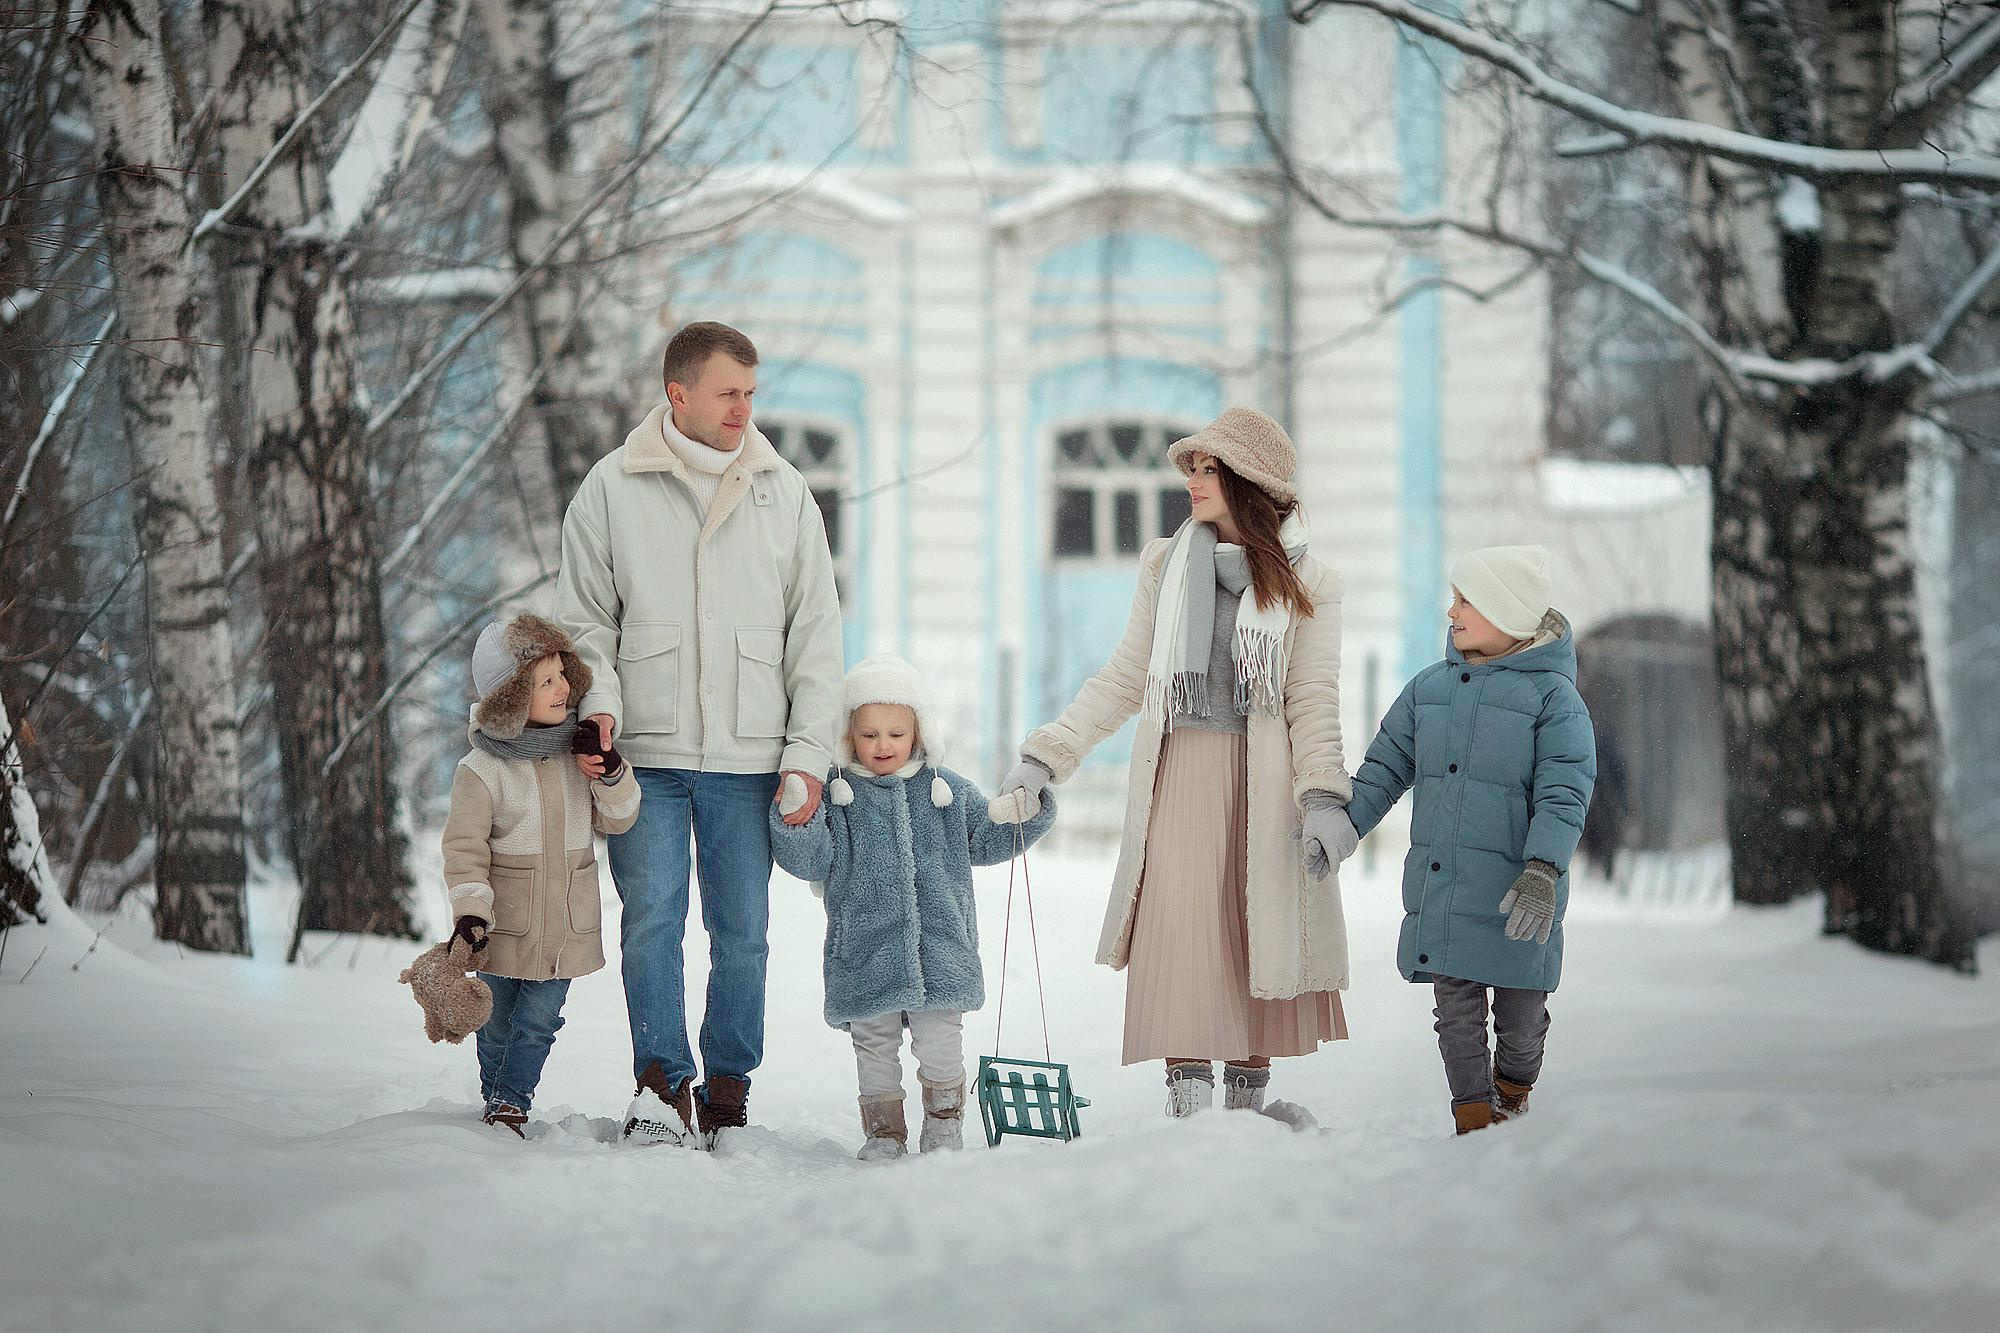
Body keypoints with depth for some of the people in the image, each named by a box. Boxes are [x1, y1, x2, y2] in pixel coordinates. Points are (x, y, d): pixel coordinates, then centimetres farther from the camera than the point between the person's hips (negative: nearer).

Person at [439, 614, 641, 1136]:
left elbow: (617, 819, 7)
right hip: (506, 920, -3)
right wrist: (469, 909, -22)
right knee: (497, 1022, 11)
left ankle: (510, 1105, 10)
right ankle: (494, 1096, 28)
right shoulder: (481, 770, -13)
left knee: (538, 1020, 1)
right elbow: (464, 847, -12)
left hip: (566, 923, 3)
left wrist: (612, 775, -12)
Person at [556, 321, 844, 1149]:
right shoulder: (611, 489, 3)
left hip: (747, 760, 2)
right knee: (651, 919, -8)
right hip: (646, 753, -1)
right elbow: (586, 617, 6)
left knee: (742, 933, 4)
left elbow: (815, 636, 9)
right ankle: (663, 1086, -3)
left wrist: (809, 753, 1)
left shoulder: (784, 495, 8)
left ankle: (728, 1095, 13)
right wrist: (599, 706, -11)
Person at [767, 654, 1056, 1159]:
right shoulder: (837, 796, 1)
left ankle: (944, 1124, 16)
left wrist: (1022, 813, 1)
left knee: (939, 1043, -1)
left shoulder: (947, 790, 8)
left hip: (941, 948, 1)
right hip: (866, 952, -1)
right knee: (874, 1047, 6)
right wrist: (795, 818, -23)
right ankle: (884, 1131, 18)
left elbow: (985, 841, 17)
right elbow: (809, 859, -6)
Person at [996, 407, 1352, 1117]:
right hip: (1177, 777, 1)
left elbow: (1313, 700, -1)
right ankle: (1188, 1100, -9)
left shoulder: (1306, 584, 4)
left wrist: (1322, 802, -13)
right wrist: (1043, 758, 5)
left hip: (1263, 782, -1)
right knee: (1179, 937, -9)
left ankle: (1248, 1098, 11)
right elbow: (1124, 680, 12)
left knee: (1257, 938, 0)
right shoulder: (1165, 567, 11)